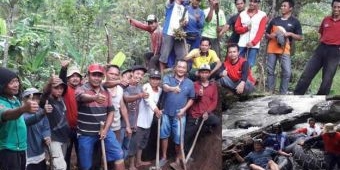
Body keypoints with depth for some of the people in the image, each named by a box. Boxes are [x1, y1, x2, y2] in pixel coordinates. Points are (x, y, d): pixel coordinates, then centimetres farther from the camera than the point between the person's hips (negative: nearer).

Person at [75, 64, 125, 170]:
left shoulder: (106, 92, 5)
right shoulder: (81, 89, -10)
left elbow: (110, 111, 8)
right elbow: (83, 97, -35)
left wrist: (106, 129, -7)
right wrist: (94, 97, -58)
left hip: (103, 130, 4)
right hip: (86, 133, -3)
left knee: (118, 154, -3)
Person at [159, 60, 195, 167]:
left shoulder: (189, 83, 2)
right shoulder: (168, 78, -4)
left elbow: (191, 99, 8)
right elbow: (165, 87, -26)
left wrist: (184, 109, -9)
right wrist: (172, 88, -50)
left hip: (179, 115, 0)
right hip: (166, 113, 0)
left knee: (178, 138, 4)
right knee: (164, 135, 10)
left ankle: (178, 159, 23)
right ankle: (164, 157, 26)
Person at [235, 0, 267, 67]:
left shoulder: (262, 15, 2)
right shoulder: (242, 14, 11)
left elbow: (261, 31, -4)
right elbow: (237, 28, 11)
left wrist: (253, 42, -14)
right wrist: (246, 28, -8)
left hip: (254, 45, -2)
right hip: (242, 44, 3)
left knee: (250, 65, -5)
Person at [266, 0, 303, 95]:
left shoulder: (295, 22, 5)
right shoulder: (275, 20, 12)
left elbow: (300, 37, 5)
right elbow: (266, 34, 18)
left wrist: (290, 34, -11)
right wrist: (270, 36, -5)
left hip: (284, 50, -3)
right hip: (272, 49, 3)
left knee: (287, 72, -10)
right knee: (270, 71, 5)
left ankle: (283, 93, -1)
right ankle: (270, 92, 14)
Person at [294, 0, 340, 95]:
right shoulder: (326, 19, 10)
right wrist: (322, 43, 13)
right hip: (321, 49, 4)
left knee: (327, 79, -1)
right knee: (306, 74, 0)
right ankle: (296, 96, 5)